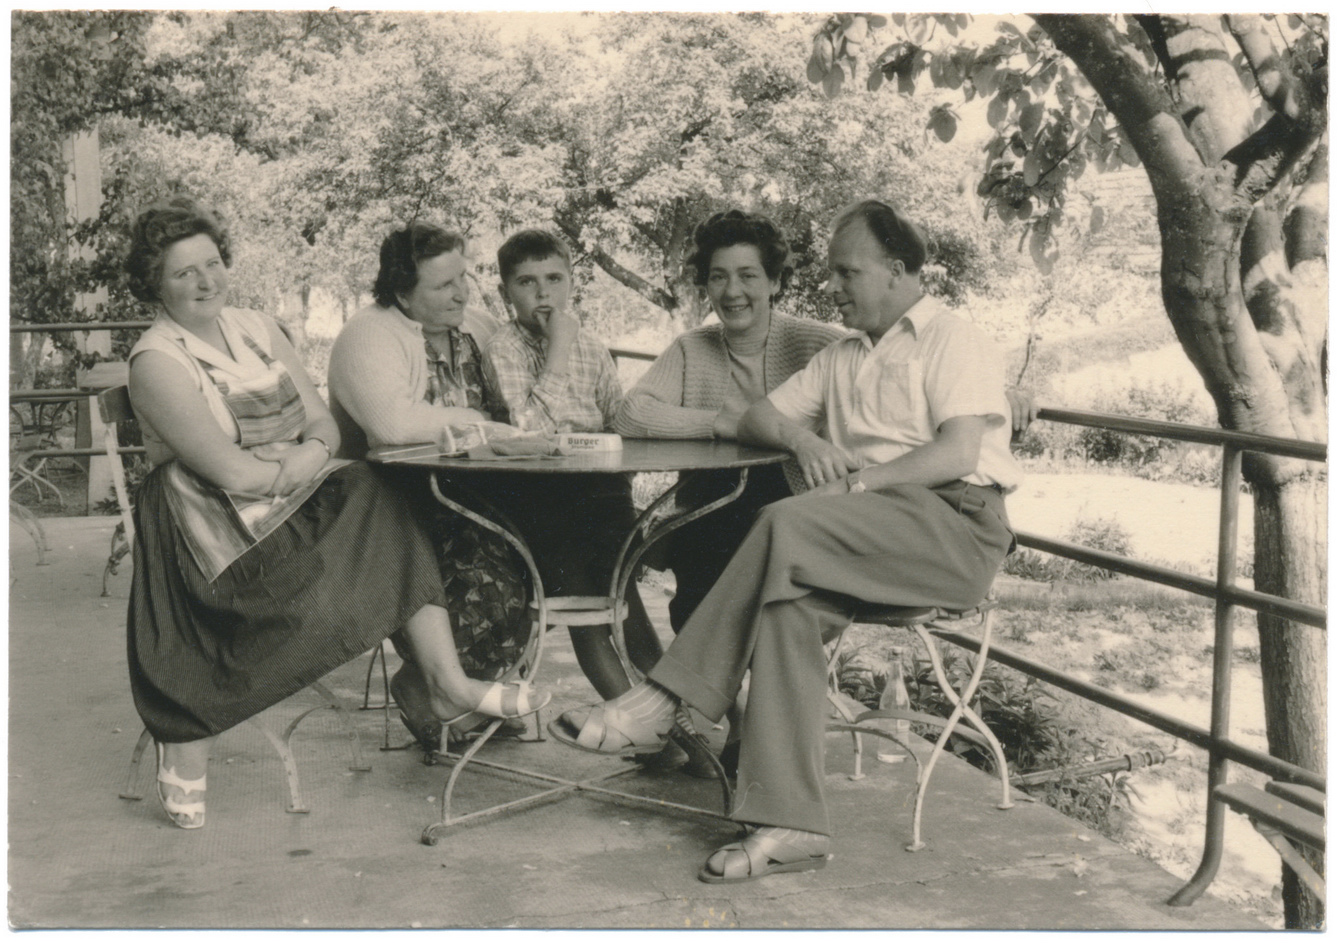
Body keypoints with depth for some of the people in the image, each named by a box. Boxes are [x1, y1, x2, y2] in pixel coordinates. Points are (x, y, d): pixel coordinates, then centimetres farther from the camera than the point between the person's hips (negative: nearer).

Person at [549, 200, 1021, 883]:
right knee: (791, 603, -28)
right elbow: (756, 419, 21)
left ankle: (661, 704, -28)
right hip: (866, 537, 6)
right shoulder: (841, 358, 28)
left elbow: (959, 453, -11)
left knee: (787, 524, -31)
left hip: (955, 525, -6)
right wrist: (801, 437, -2)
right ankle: (789, 826, -34)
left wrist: (857, 482, -17)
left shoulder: (954, 341, 5)